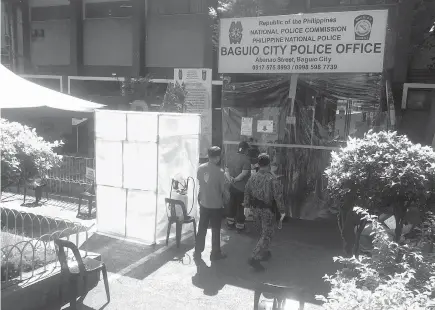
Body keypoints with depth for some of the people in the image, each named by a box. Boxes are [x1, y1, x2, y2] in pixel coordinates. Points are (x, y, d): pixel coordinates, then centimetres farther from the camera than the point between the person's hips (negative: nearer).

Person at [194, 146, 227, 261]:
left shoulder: (200, 168, -7)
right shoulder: (220, 172, -19)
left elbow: (199, 182, 5)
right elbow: (223, 189, -10)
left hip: (204, 203, 4)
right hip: (216, 205, -4)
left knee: (201, 228, 16)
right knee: (215, 230, 11)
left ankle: (197, 252, 25)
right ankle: (215, 253, 23)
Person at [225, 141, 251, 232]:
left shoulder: (232, 157, 3)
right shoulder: (246, 159, -17)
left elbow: (226, 171, 5)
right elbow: (244, 173, -24)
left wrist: (230, 178, -7)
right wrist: (235, 179, -14)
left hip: (232, 187, 6)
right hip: (242, 188, -6)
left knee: (232, 205, 19)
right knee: (241, 207, 8)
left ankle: (230, 223, 32)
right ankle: (239, 226, 18)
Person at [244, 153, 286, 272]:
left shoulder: (252, 178, -2)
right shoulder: (272, 180, -18)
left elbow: (247, 193, 7)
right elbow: (278, 197, -16)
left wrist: (247, 205, 21)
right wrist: (282, 212, -7)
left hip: (255, 209, 6)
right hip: (267, 210, -6)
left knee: (263, 232, 24)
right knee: (267, 235, 3)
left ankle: (264, 253, 37)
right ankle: (255, 258, -5)